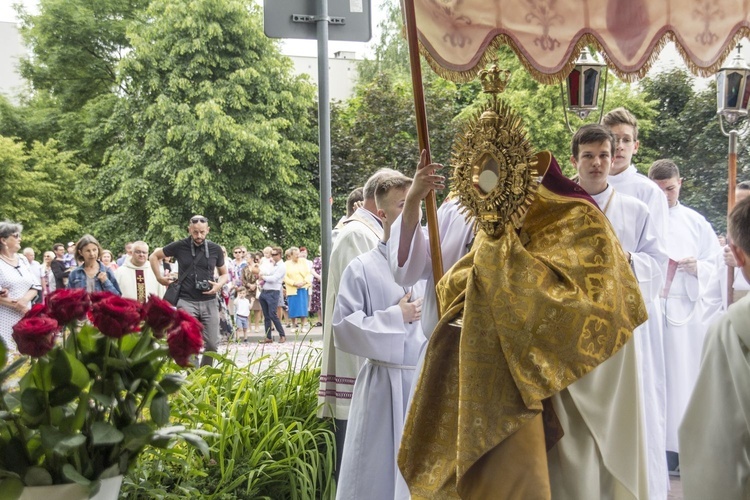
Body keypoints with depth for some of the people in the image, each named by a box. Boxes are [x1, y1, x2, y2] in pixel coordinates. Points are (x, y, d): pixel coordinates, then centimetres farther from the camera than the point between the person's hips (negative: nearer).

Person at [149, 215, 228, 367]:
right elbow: (153, 257, 13)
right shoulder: (180, 246, -1)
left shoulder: (215, 249, 4)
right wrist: (160, 278, 7)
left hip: (209, 302, 2)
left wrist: (219, 284, -4)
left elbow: (224, 274, 17)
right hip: (187, 301, -2)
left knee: (212, 345, 2)